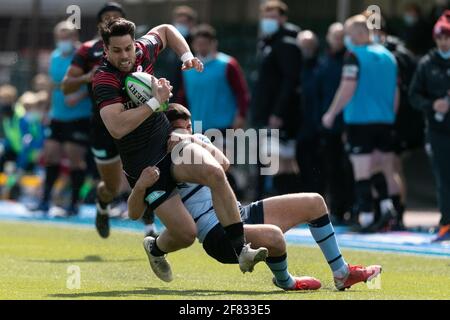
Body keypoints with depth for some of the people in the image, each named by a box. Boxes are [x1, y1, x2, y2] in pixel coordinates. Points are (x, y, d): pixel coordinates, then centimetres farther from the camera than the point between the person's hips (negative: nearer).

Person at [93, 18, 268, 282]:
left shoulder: (143, 50, -2)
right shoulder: (104, 80, -19)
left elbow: (165, 30, 23)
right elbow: (117, 128, -34)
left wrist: (187, 56, 7)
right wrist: (156, 102, -30)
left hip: (169, 143, 5)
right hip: (143, 166, -5)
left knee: (214, 172, -29)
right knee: (186, 233, -10)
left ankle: (241, 249, -23)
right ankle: (155, 248, 28)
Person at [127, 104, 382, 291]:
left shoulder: (197, 140, 12)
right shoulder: (158, 169, -7)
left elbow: (223, 164, -8)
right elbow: (134, 213, -17)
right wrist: (140, 185, -37)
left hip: (241, 214, 8)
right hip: (217, 235, -8)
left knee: (314, 203, 5)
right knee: (273, 235, -38)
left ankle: (342, 273, 14)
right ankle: (284, 281, -4)